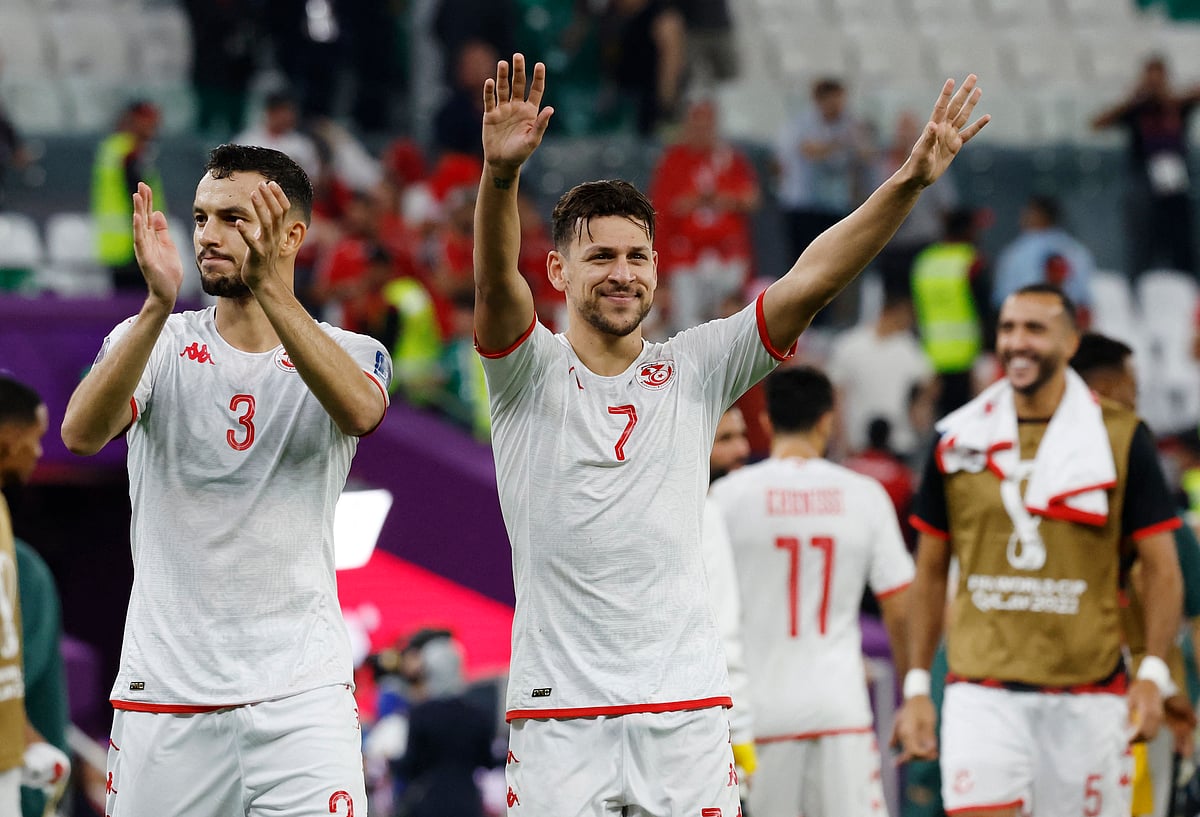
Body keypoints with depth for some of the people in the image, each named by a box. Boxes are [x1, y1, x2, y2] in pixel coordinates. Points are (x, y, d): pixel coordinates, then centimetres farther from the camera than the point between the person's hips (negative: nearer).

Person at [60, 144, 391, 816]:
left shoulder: (351, 353, 5)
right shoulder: (159, 345, 6)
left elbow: (360, 411, -20)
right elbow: (82, 433, -15)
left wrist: (274, 293, -32)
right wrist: (159, 306, -28)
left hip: (301, 696, -1)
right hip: (163, 695, 1)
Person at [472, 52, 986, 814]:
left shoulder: (696, 369, 9)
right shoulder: (530, 371, 2)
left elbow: (810, 281, 0)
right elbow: (496, 280, -17)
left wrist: (910, 182, -12)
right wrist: (501, 173, -36)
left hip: (686, 704, 2)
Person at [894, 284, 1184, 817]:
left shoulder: (1120, 439, 2)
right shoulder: (959, 442, 7)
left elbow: (1161, 567, 2)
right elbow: (931, 571, 14)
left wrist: (1152, 674, -11)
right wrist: (916, 686, 9)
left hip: (1086, 699, -1)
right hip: (982, 693, 1)